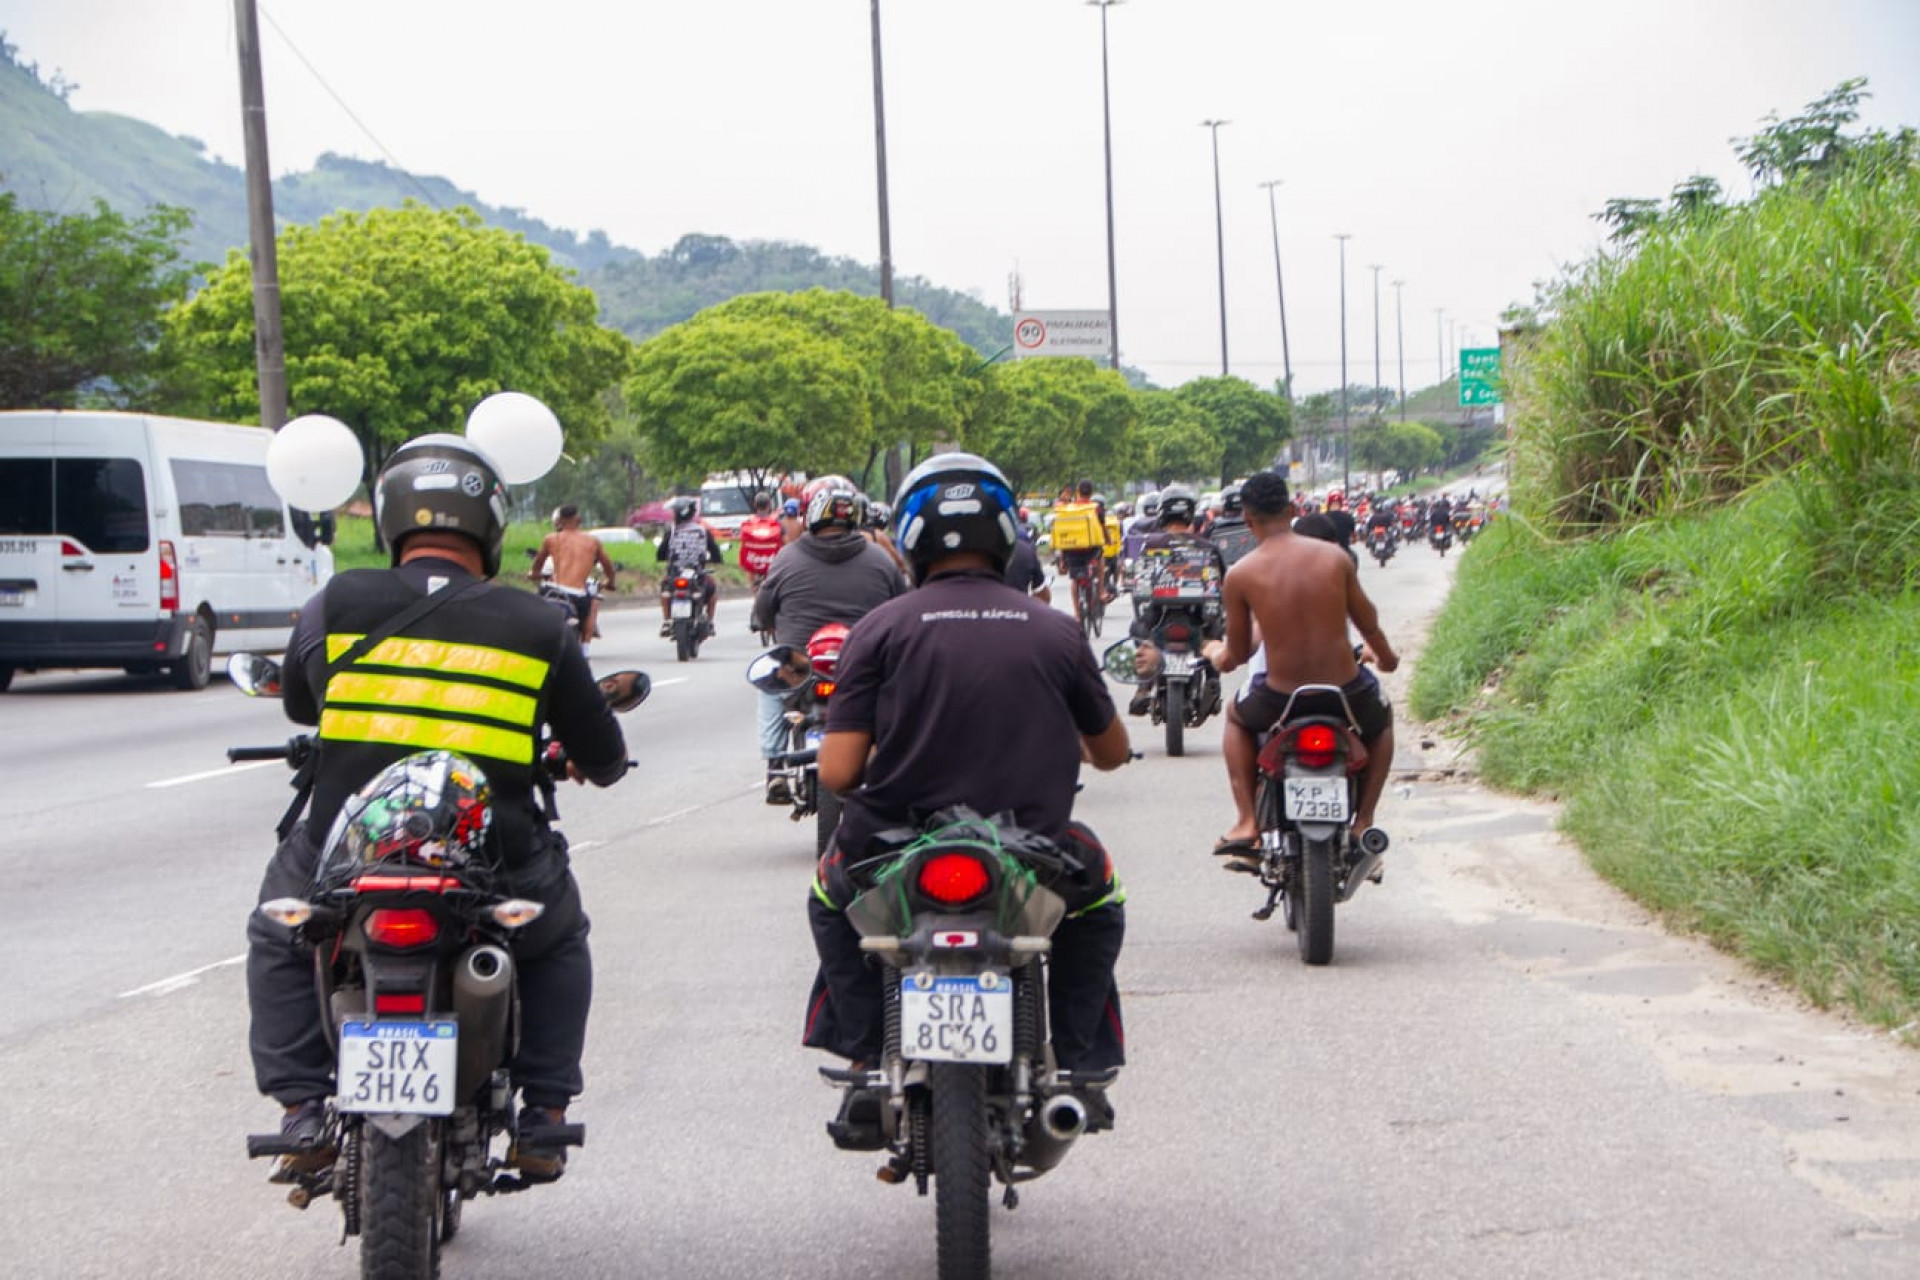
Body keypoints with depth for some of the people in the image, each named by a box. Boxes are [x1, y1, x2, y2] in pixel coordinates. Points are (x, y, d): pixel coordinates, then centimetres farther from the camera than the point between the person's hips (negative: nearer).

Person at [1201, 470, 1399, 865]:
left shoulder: (1240, 575, -6)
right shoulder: (1335, 558, -2)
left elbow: (1238, 653, 4)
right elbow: (1368, 624, 10)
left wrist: (1216, 655, 30)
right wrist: (1386, 657, 34)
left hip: (1280, 701, -1)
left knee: (1236, 716, 35)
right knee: (1381, 718, 37)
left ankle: (1246, 821, 22)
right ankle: (1363, 821, 24)